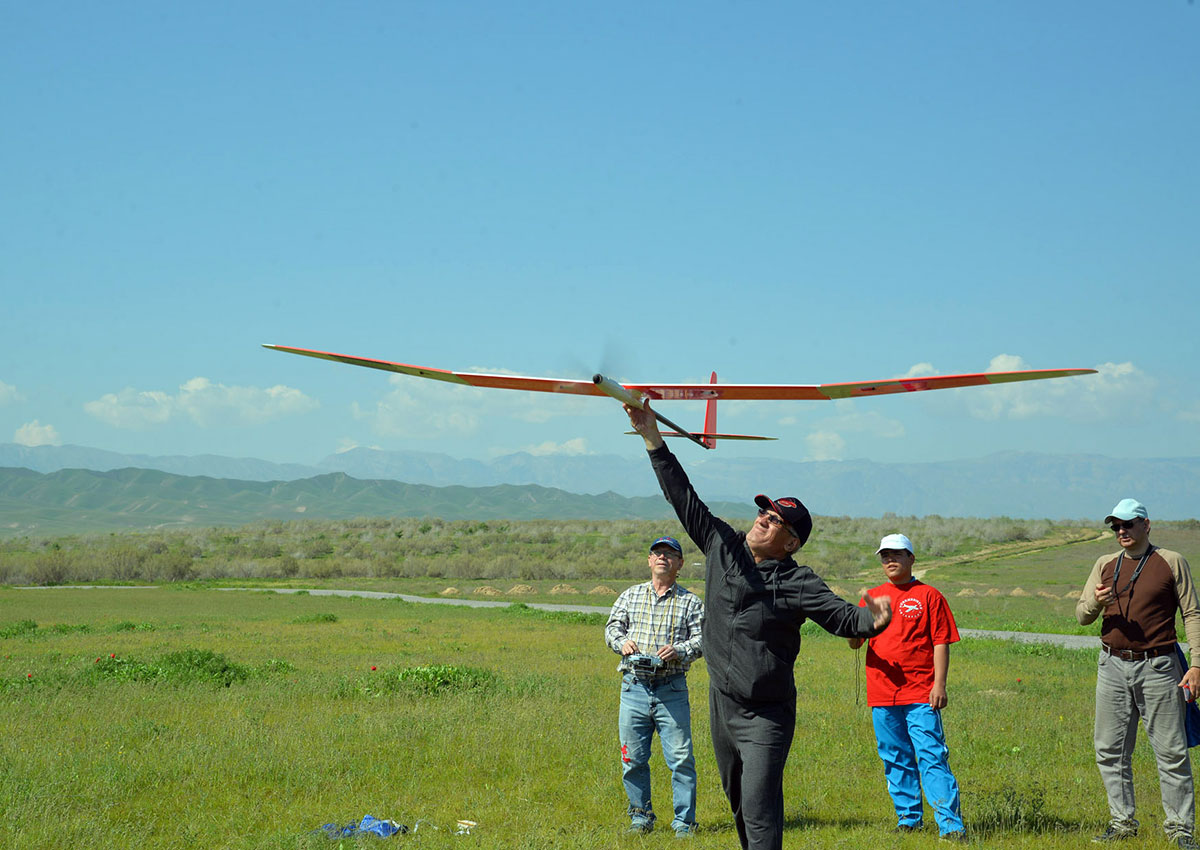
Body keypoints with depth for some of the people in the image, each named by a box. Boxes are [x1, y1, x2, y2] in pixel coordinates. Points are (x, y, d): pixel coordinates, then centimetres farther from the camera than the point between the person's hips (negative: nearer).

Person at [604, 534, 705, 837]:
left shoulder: (690, 602, 9)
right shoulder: (630, 596, 16)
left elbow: (701, 638, 0)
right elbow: (612, 627, 11)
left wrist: (679, 650, -18)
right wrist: (622, 642, -11)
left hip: (672, 689, -2)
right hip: (634, 687, 2)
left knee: (681, 758, -6)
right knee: (633, 758, 4)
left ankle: (684, 822, 2)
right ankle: (641, 817, 18)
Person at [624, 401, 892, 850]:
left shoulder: (798, 584, -12)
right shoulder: (721, 545, 1)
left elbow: (842, 615, -19)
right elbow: (683, 497, 3)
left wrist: (872, 620, -43)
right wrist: (652, 437, 0)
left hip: (766, 716, -5)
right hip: (722, 703, 6)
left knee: (759, 809, -14)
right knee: (738, 801, 18)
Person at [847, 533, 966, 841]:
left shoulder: (928, 596, 3)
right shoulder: (872, 597, 14)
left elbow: (941, 643, 0)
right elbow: (854, 643, 12)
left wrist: (940, 684, -9)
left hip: (920, 694, -4)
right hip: (882, 694, 4)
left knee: (931, 757, -10)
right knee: (895, 760, 10)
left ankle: (950, 824, -12)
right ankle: (908, 818, 20)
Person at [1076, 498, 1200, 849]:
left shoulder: (1171, 562, 1)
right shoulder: (1105, 565, 11)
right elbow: (1081, 616, 12)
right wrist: (1095, 602, -12)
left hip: (1157, 668, -4)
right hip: (1113, 666, 4)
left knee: (1171, 751, -3)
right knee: (1110, 751, 5)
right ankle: (1122, 822, 15)